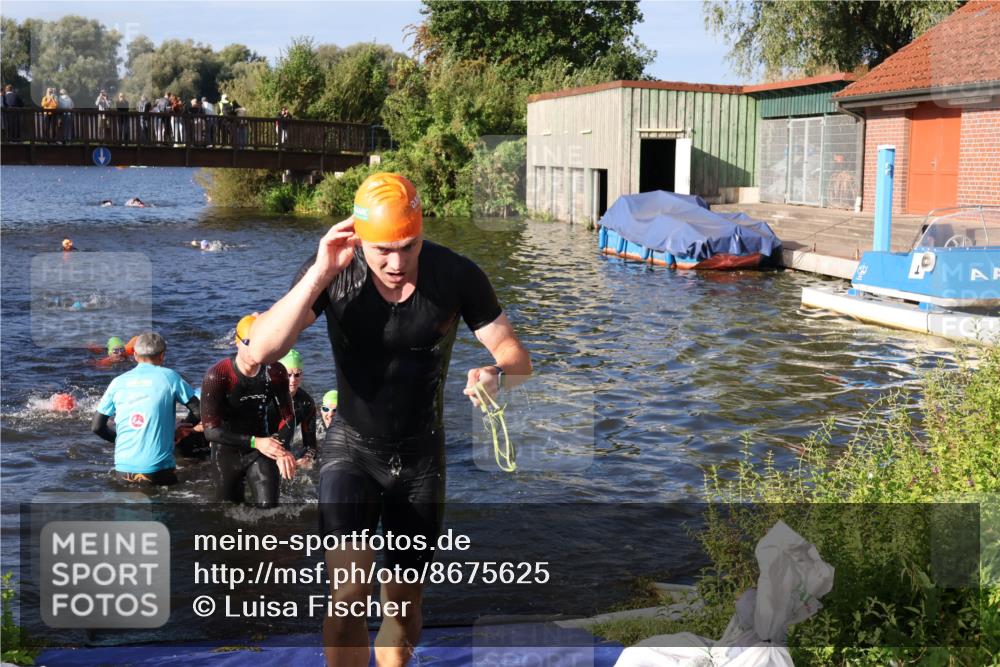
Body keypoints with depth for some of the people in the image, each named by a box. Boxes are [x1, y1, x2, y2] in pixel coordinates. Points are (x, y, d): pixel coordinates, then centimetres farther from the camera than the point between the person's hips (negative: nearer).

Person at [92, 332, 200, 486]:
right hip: (157, 471, -3)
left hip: (123, 470, 3)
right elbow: (199, 410, -1)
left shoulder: (118, 382, 8)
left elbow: (97, 426, 10)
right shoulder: (169, 377, 0)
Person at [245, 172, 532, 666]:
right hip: (352, 447, -1)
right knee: (348, 597, -19)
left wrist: (496, 374, -36)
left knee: (404, 605, 13)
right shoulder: (331, 273, -18)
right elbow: (261, 351, -27)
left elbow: (516, 356, -11)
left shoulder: (457, 276, -17)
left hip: (422, 455, 2)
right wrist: (319, 275, -36)